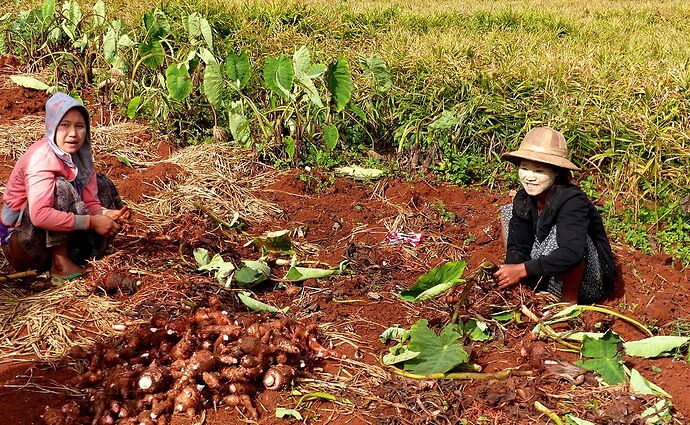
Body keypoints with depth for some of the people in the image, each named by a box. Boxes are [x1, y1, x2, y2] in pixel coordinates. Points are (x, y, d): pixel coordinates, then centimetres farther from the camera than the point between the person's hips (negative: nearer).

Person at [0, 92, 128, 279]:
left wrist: (106, 214, -26)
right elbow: (39, 215, -38)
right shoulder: (42, 158, -26)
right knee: (60, 187, -30)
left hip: (57, 239, 8)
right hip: (20, 241, -8)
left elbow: (90, 202, -4)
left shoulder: (80, 154, -2)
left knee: (100, 183, 6)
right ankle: (60, 263, -21)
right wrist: (91, 222, -35)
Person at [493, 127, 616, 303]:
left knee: (561, 233, -34)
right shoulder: (523, 199, -6)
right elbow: (517, 246, -6)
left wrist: (522, 269, -38)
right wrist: (510, 269, -27)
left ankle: (569, 302, -17)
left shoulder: (572, 201, -27)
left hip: (588, 286, -7)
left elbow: (571, 254, -40)